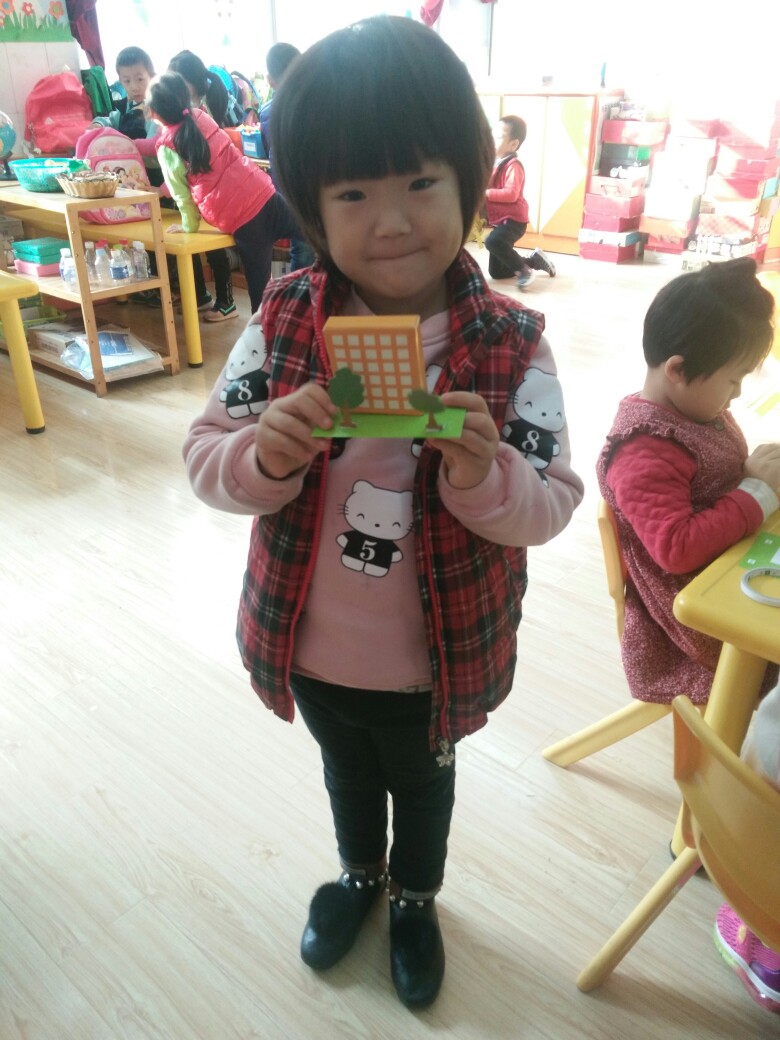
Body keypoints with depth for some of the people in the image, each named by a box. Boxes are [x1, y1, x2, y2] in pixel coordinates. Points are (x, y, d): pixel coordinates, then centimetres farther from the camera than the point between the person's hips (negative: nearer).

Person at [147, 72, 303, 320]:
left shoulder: (167, 147, -1)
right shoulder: (201, 116, 12)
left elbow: (181, 193, 1)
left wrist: (189, 226, 17)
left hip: (242, 223, -4)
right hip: (264, 194, 4)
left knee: (259, 286, 1)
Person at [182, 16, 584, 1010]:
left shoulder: (512, 344, -18)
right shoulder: (282, 321, -14)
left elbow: (552, 508, -15)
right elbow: (205, 458, -11)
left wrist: (485, 475, -36)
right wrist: (265, 456, -33)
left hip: (438, 660, -1)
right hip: (310, 648, 2)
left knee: (423, 779, 28)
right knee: (346, 769, 31)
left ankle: (416, 896, 60)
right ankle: (358, 870, 64)